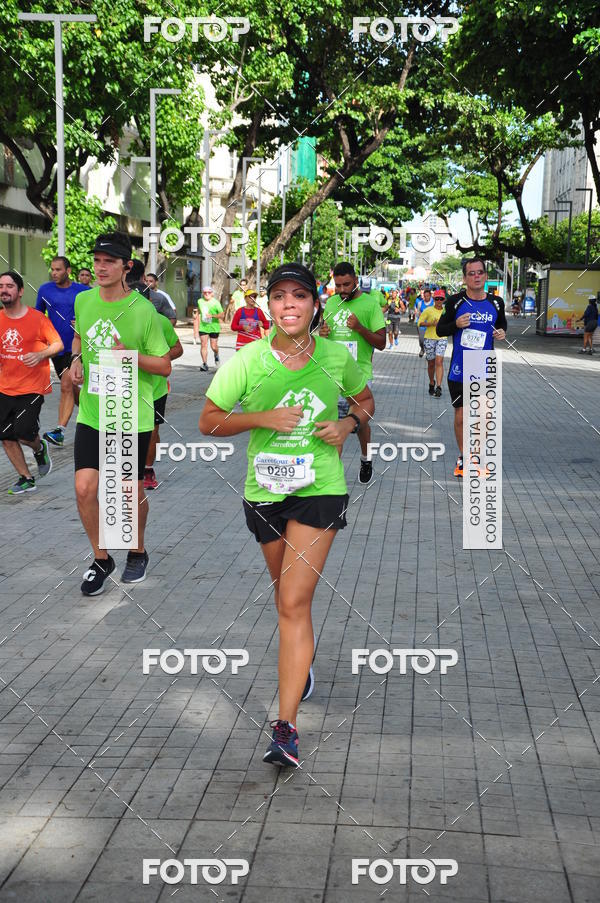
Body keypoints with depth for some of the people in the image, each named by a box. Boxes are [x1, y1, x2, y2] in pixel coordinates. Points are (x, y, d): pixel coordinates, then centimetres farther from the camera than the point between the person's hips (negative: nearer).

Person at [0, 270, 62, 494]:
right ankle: (26, 479, 17)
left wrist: (40, 355, -20)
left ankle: (39, 449, 22)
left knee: (23, 433, -14)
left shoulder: (37, 318, -9)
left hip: (32, 388, -5)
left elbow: (58, 344, -3)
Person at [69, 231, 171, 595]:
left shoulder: (143, 311, -13)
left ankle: (138, 553, 35)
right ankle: (101, 559, 18)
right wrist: (77, 359, 2)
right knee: (85, 489, -3)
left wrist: (131, 356, -25)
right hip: (91, 413, 3)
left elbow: (165, 366, -8)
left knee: (132, 491, 10)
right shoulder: (84, 301, 1)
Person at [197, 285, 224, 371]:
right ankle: (205, 364, -8)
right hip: (203, 327, 3)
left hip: (214, 327, -3)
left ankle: (216, 355, 37)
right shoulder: (200, 301, 6)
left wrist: (212, 316, -25)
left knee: (214, 346, 2)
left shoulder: (216, 302, -9)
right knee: (203, 345, -9)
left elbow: (222, 315, -13)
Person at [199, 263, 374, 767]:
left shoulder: (336, 357, -2)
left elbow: (365, 400, 17)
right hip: (264, 492, 2)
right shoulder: (248, 360, -6)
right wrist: (263, 418, -16)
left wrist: (349, 425, -5)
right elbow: (209, 422, -2)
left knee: (294, 603, -13)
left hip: (320, 490, -2)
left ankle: (286, 725, -12)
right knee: (285, 591, 20)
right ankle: (303, 661, 52)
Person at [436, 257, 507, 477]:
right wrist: (456, 324, -18)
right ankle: (462, 457, 23)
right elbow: (439, 329, 2)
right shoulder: (455, 301, -5)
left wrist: (502, 333, -2)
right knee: (460, 416, 5)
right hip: (459, 371, -2)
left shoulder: (496, 302, 3)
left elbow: (501, 324, 21)